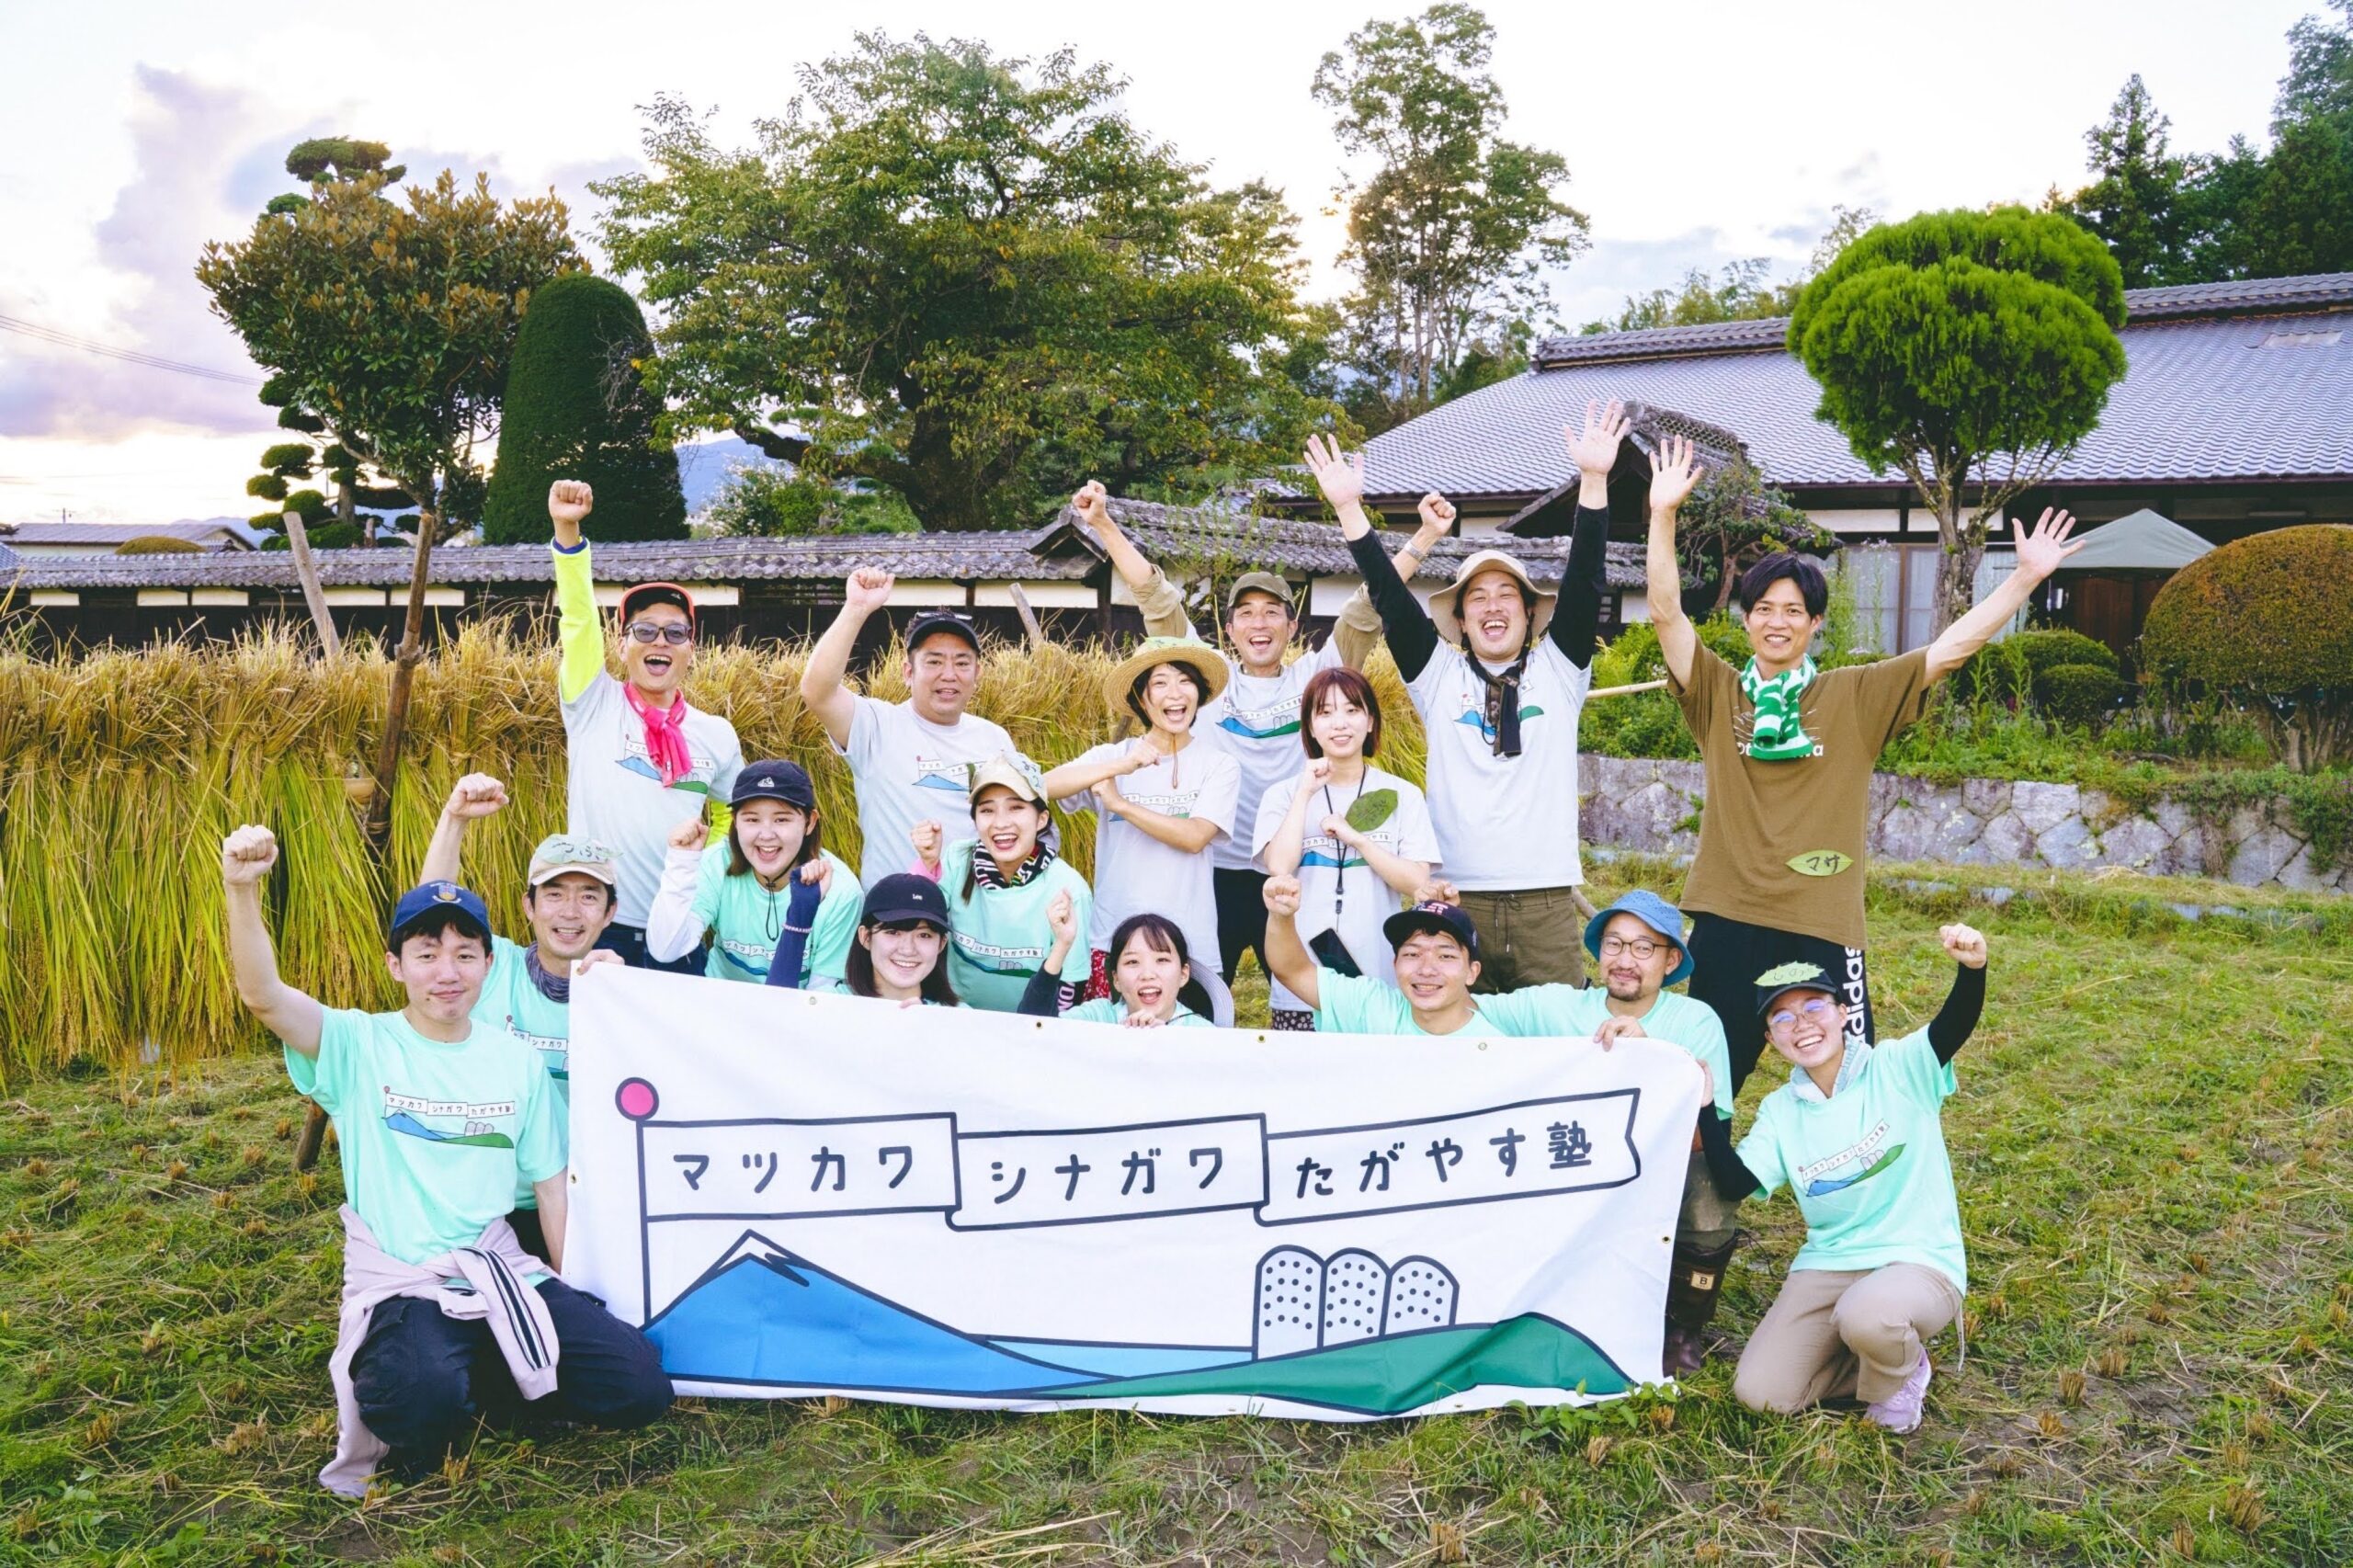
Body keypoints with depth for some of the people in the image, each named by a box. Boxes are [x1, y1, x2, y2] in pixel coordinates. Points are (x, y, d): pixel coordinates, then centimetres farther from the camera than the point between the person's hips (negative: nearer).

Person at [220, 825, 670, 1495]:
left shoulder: (519, 1063, 7)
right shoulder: (360, 1046, -3)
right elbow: (262, 995, -21)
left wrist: (578, 1302, 11)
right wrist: (241, 890, -38)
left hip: (503, 1275, 4)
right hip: (399, 1283, -4)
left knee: (640, 1387, -13)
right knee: (423, 1402, -37)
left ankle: (474, 1377, 10)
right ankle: (395, 1376, 1)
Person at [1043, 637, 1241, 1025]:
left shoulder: (1219, 766, 3)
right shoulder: (1113, 755, 4)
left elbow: (1194, 837, -11)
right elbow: (1046, 786, -12)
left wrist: (1118, 802, -10)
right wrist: (1123, 766, -22)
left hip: (1189, 946, -1)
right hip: (1111, 939, 1)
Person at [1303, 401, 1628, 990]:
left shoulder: (1559, 668, 8)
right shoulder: (1439, 673, 9)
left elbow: (1583, 582, -2)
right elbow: (1390, 597, 2)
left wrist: (1594, 479, -12)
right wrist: (1348, 508, -6)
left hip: (1547, 901, 0)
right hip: (1456, 897, 0)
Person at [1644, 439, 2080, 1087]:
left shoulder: (1855, 696, 5)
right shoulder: (1718, 695, 4)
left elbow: (1951, 649, 1)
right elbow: (1666, 613, -6)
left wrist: (2025, 577, -6)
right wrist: (1664, 515, -15)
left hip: (1822, 927, 0)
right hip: (1727, 922, 0)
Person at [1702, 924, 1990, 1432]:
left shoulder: (1899, 1070, -7)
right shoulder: (1780, 1111, 7)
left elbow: (1955, 1025, -26)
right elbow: (1735, 1184, -3)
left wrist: (1971, 968, -48)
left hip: (1920, 1263, -4)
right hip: (1826, 1268, 5)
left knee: (1867, 1317, -39)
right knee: (1759, 1391, -12)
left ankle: (1900, 1371, 0)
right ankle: (1877, 1356, 14)